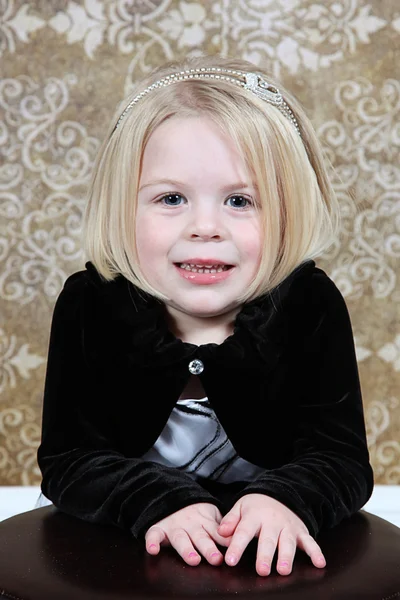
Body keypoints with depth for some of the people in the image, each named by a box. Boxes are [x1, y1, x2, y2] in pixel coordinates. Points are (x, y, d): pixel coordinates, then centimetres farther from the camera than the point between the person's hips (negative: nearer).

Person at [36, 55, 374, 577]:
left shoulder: (312, 307, -12)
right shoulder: (90, 305, -12)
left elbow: (341, 461, -13)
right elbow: (69, 461, -12)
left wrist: (286, 498, -33)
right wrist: (159, 502, -28)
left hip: (273, 555, 1)